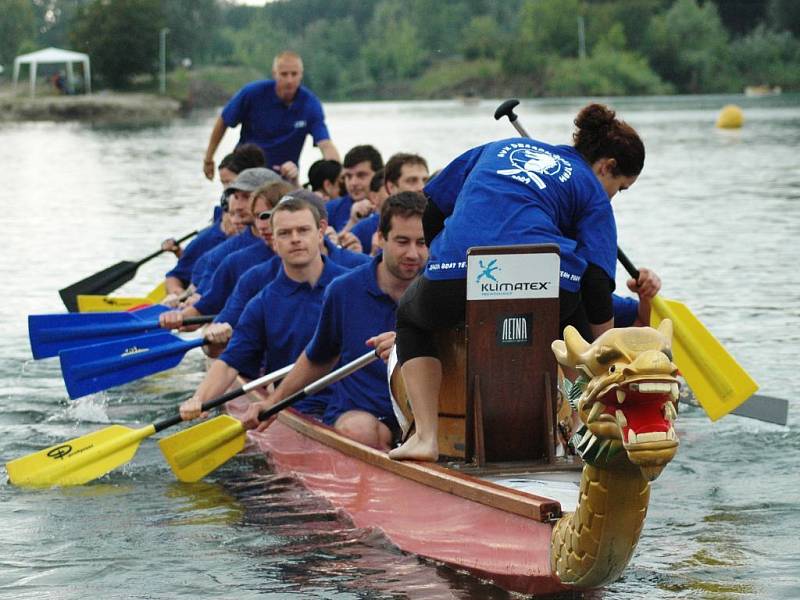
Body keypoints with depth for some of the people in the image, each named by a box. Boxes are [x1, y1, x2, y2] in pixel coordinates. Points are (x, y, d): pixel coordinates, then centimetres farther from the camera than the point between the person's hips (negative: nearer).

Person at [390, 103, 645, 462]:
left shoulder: (501, 148, 32)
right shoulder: (593, 193, 20)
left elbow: (430, 211, 29)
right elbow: (596, 283, 9)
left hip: (453, 277, 1)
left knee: (411, 316, 35)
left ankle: (425, 436, 15)